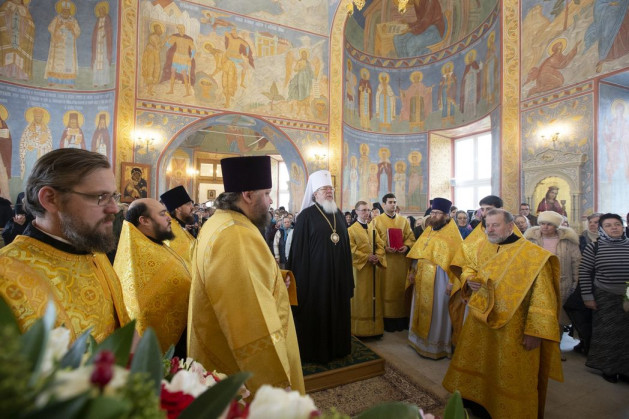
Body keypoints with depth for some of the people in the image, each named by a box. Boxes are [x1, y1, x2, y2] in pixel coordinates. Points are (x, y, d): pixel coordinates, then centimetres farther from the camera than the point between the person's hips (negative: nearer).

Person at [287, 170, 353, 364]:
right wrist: (302, 277, -13)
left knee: (337, 310, 15)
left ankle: (336, 347, 34)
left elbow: (346, 245, 13)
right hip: (315, 274, -5)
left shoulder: (339, 215, 9)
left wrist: (347, 273, 11)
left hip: (337, 274, 6)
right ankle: (314, 352, 25)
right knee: (315, 312, 6)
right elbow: (299, 250, -10)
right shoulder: (306, 215, -9)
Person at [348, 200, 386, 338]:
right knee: (361, 297, 1)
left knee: (374, 296, 9)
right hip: (360, 267, -5)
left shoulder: (373, 228, 14)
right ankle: (361, 328, 10)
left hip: (375, 267, 5)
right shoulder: (351, 229, -3)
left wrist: (378, 257, -9)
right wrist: (366, 257, -17)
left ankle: (375, 327, 19)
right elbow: (351, 249, -11)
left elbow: (380, 245, 9)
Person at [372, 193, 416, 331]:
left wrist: (406, 246, -10)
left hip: (401, 260, 3)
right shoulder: (377, 220, 3)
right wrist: (384, 247, -18)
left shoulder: (404, 220, 13)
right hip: (385, 260, -3)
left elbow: (411, 237, 9)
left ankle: (401, 318, 18)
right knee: (387, 290, 0)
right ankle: (388, 320, 8)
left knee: (401, 289, 7)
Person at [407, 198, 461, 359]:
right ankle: (420, 340, 32)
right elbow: (417, 253, 13)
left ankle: (437, 346, 22)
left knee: (437, 312, 5)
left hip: (439, 279, -6)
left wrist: (451, 281, -19)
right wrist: (412, 272, 8)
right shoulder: (428, 231, 11)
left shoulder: (452, 234, -9)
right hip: (422, 279, 7)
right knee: (421, 309, 15)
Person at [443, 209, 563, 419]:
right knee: (477, 364, 21)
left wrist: (535, 332, -17)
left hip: (511, 329, -5)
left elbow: (542, 298, -16)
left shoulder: (533, 254, -16)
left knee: (509, 377, 13)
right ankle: (478, 400, 43)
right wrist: (469, 280, -7)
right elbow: (470, 268, 16)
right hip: (480, 321, 6)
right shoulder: (482, 247, 0)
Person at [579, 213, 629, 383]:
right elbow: (584, 272, -5)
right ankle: (608, 368, 25)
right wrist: (587, 297, -7)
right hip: (604, 298, -2)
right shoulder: (594, 247, -7)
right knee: (606, 333, 7)